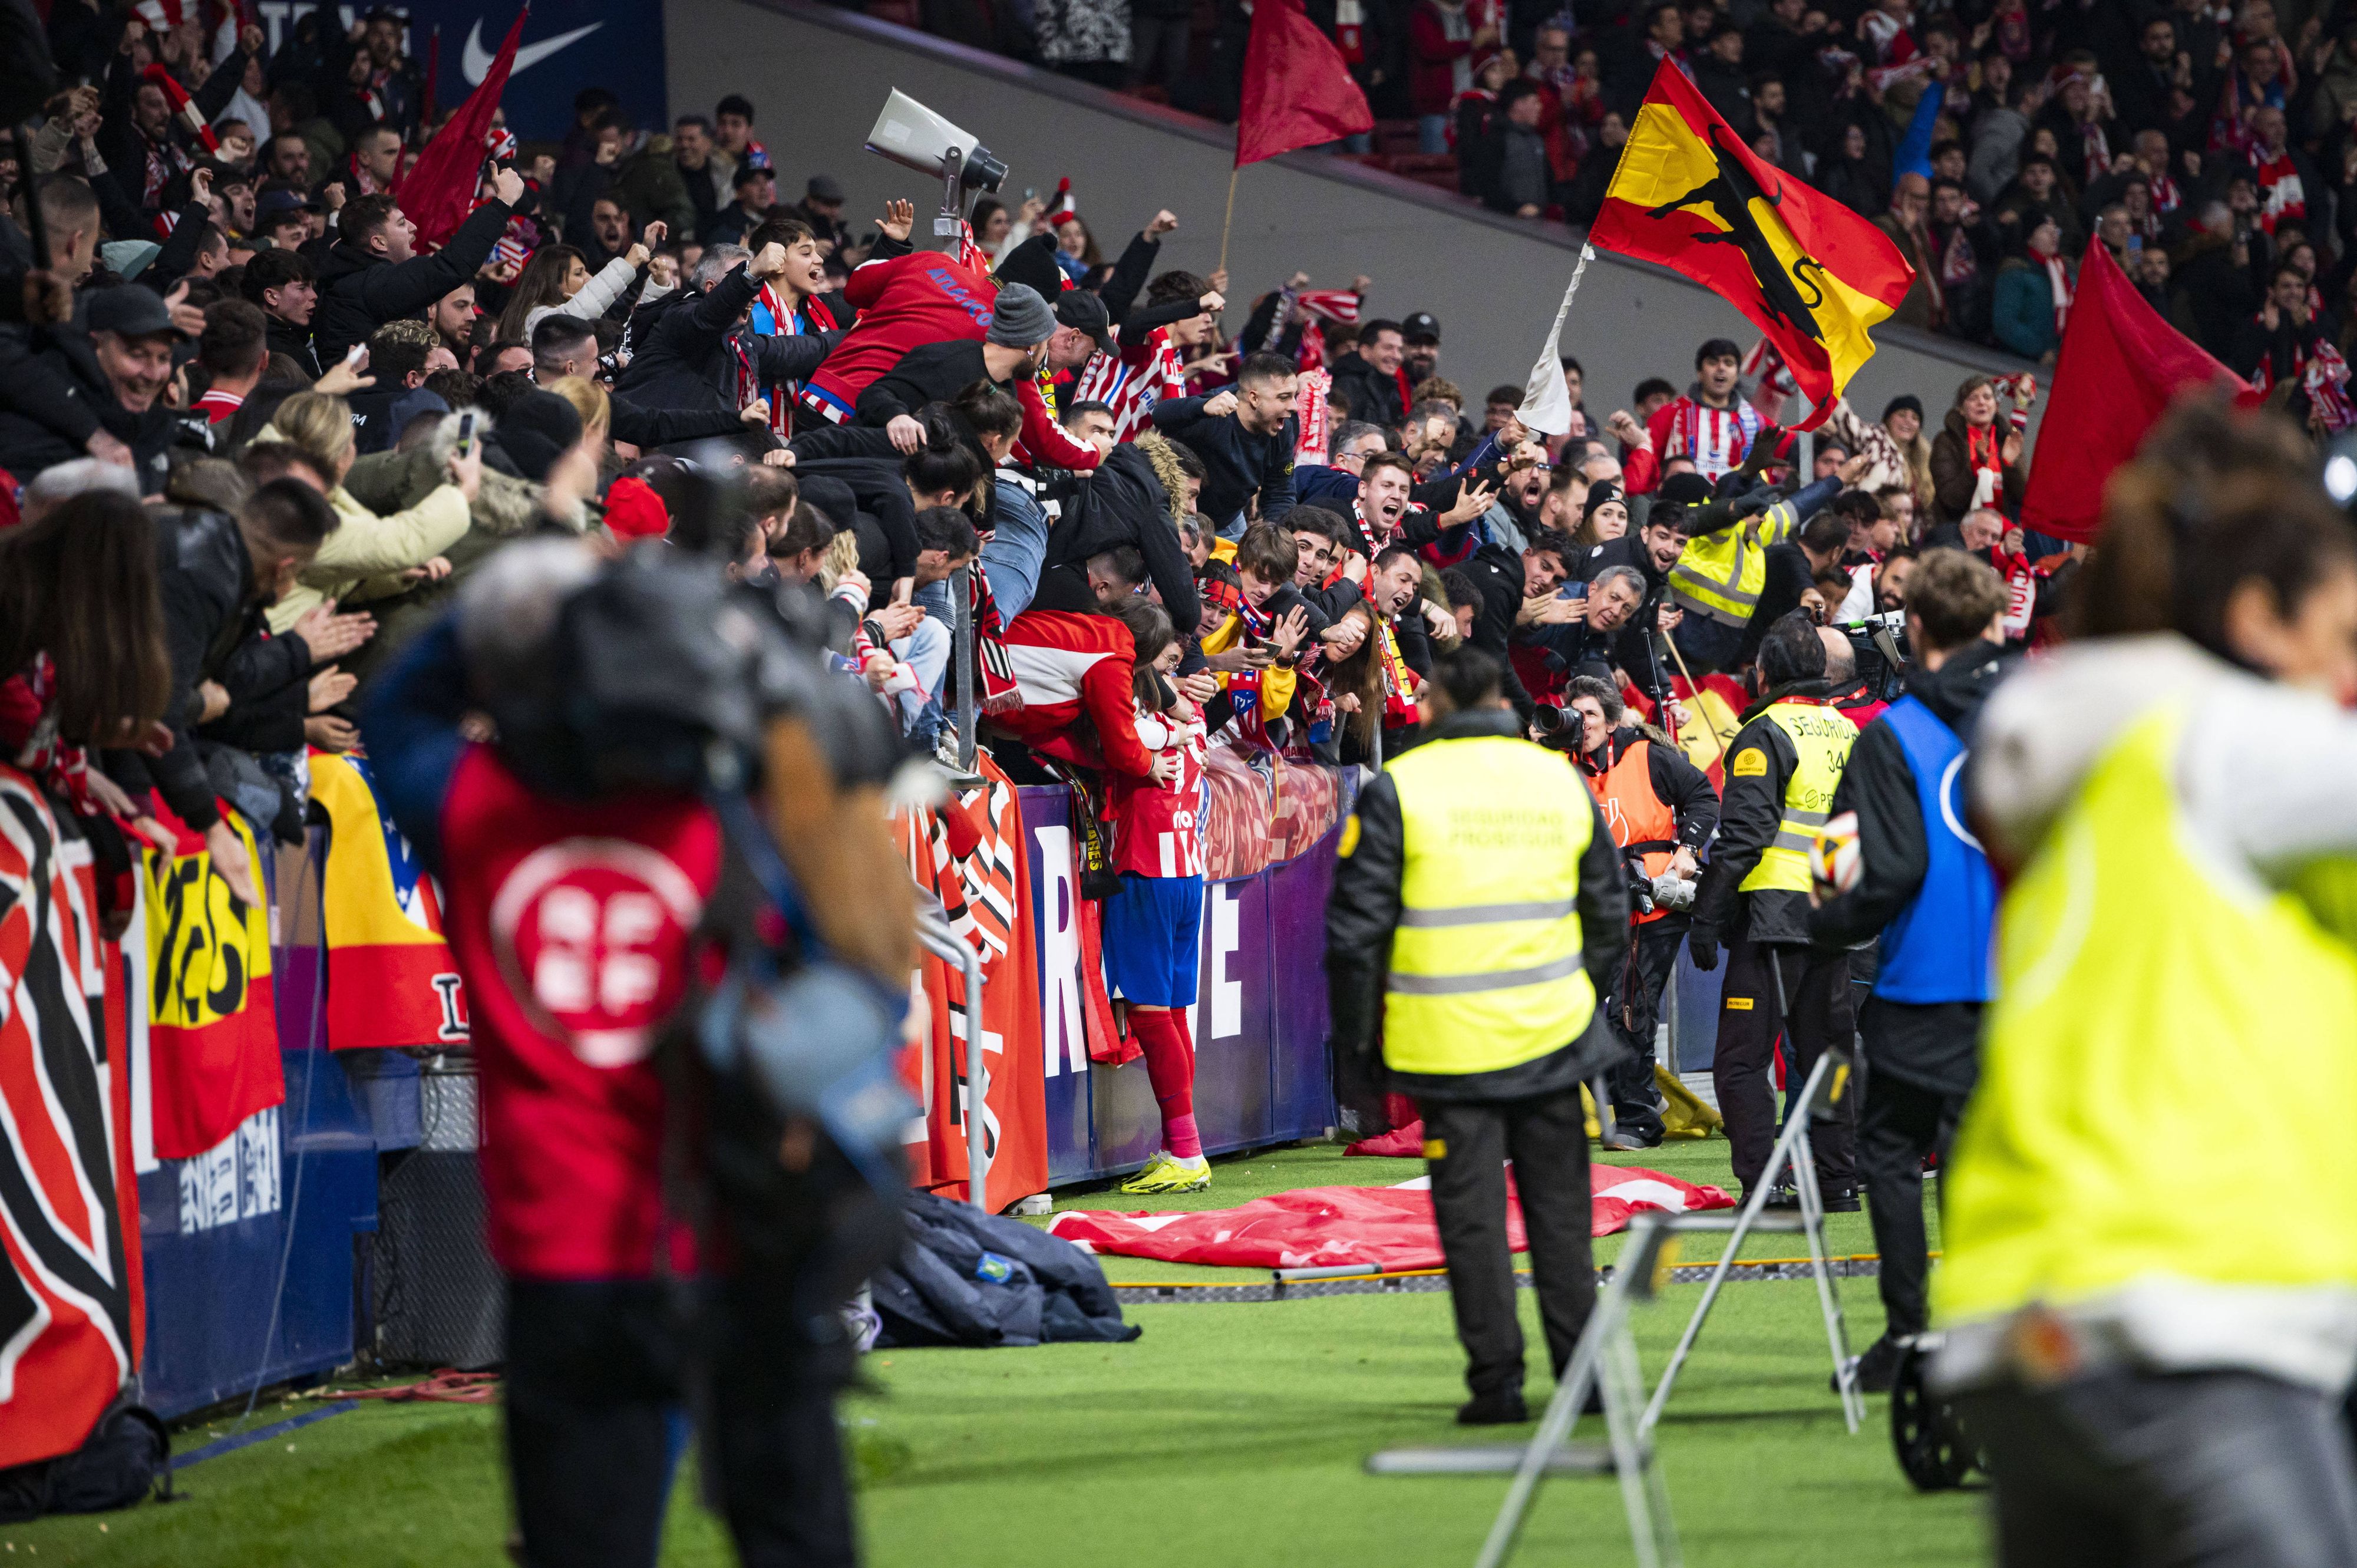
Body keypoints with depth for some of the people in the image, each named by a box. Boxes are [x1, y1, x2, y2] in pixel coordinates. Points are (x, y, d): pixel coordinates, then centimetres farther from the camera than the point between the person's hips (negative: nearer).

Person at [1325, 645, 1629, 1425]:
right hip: (1550, 1038, 3)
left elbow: (1356, 923, -7)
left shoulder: (1396, 790, -7)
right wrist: (1589, 996, 27)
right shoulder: (1563, 783, 8)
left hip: (1447, 1043, -3)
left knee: (1471, 1215, 2)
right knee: (1559, 1210, 11)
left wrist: (1355, 1035, 3)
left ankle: (1496, 1381, 1)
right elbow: (1609, 912, 15)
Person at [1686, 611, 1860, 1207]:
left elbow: (1743, 835, -15)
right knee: (1824, 1054, 14)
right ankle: (1837, 1181, 13)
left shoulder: (1766, 736, -9)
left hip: (1774, 913, -7)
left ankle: (1765, 1186, -12)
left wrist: (1706, 917, -12)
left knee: (1741, 1061, -4)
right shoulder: (1849, 735, 14)